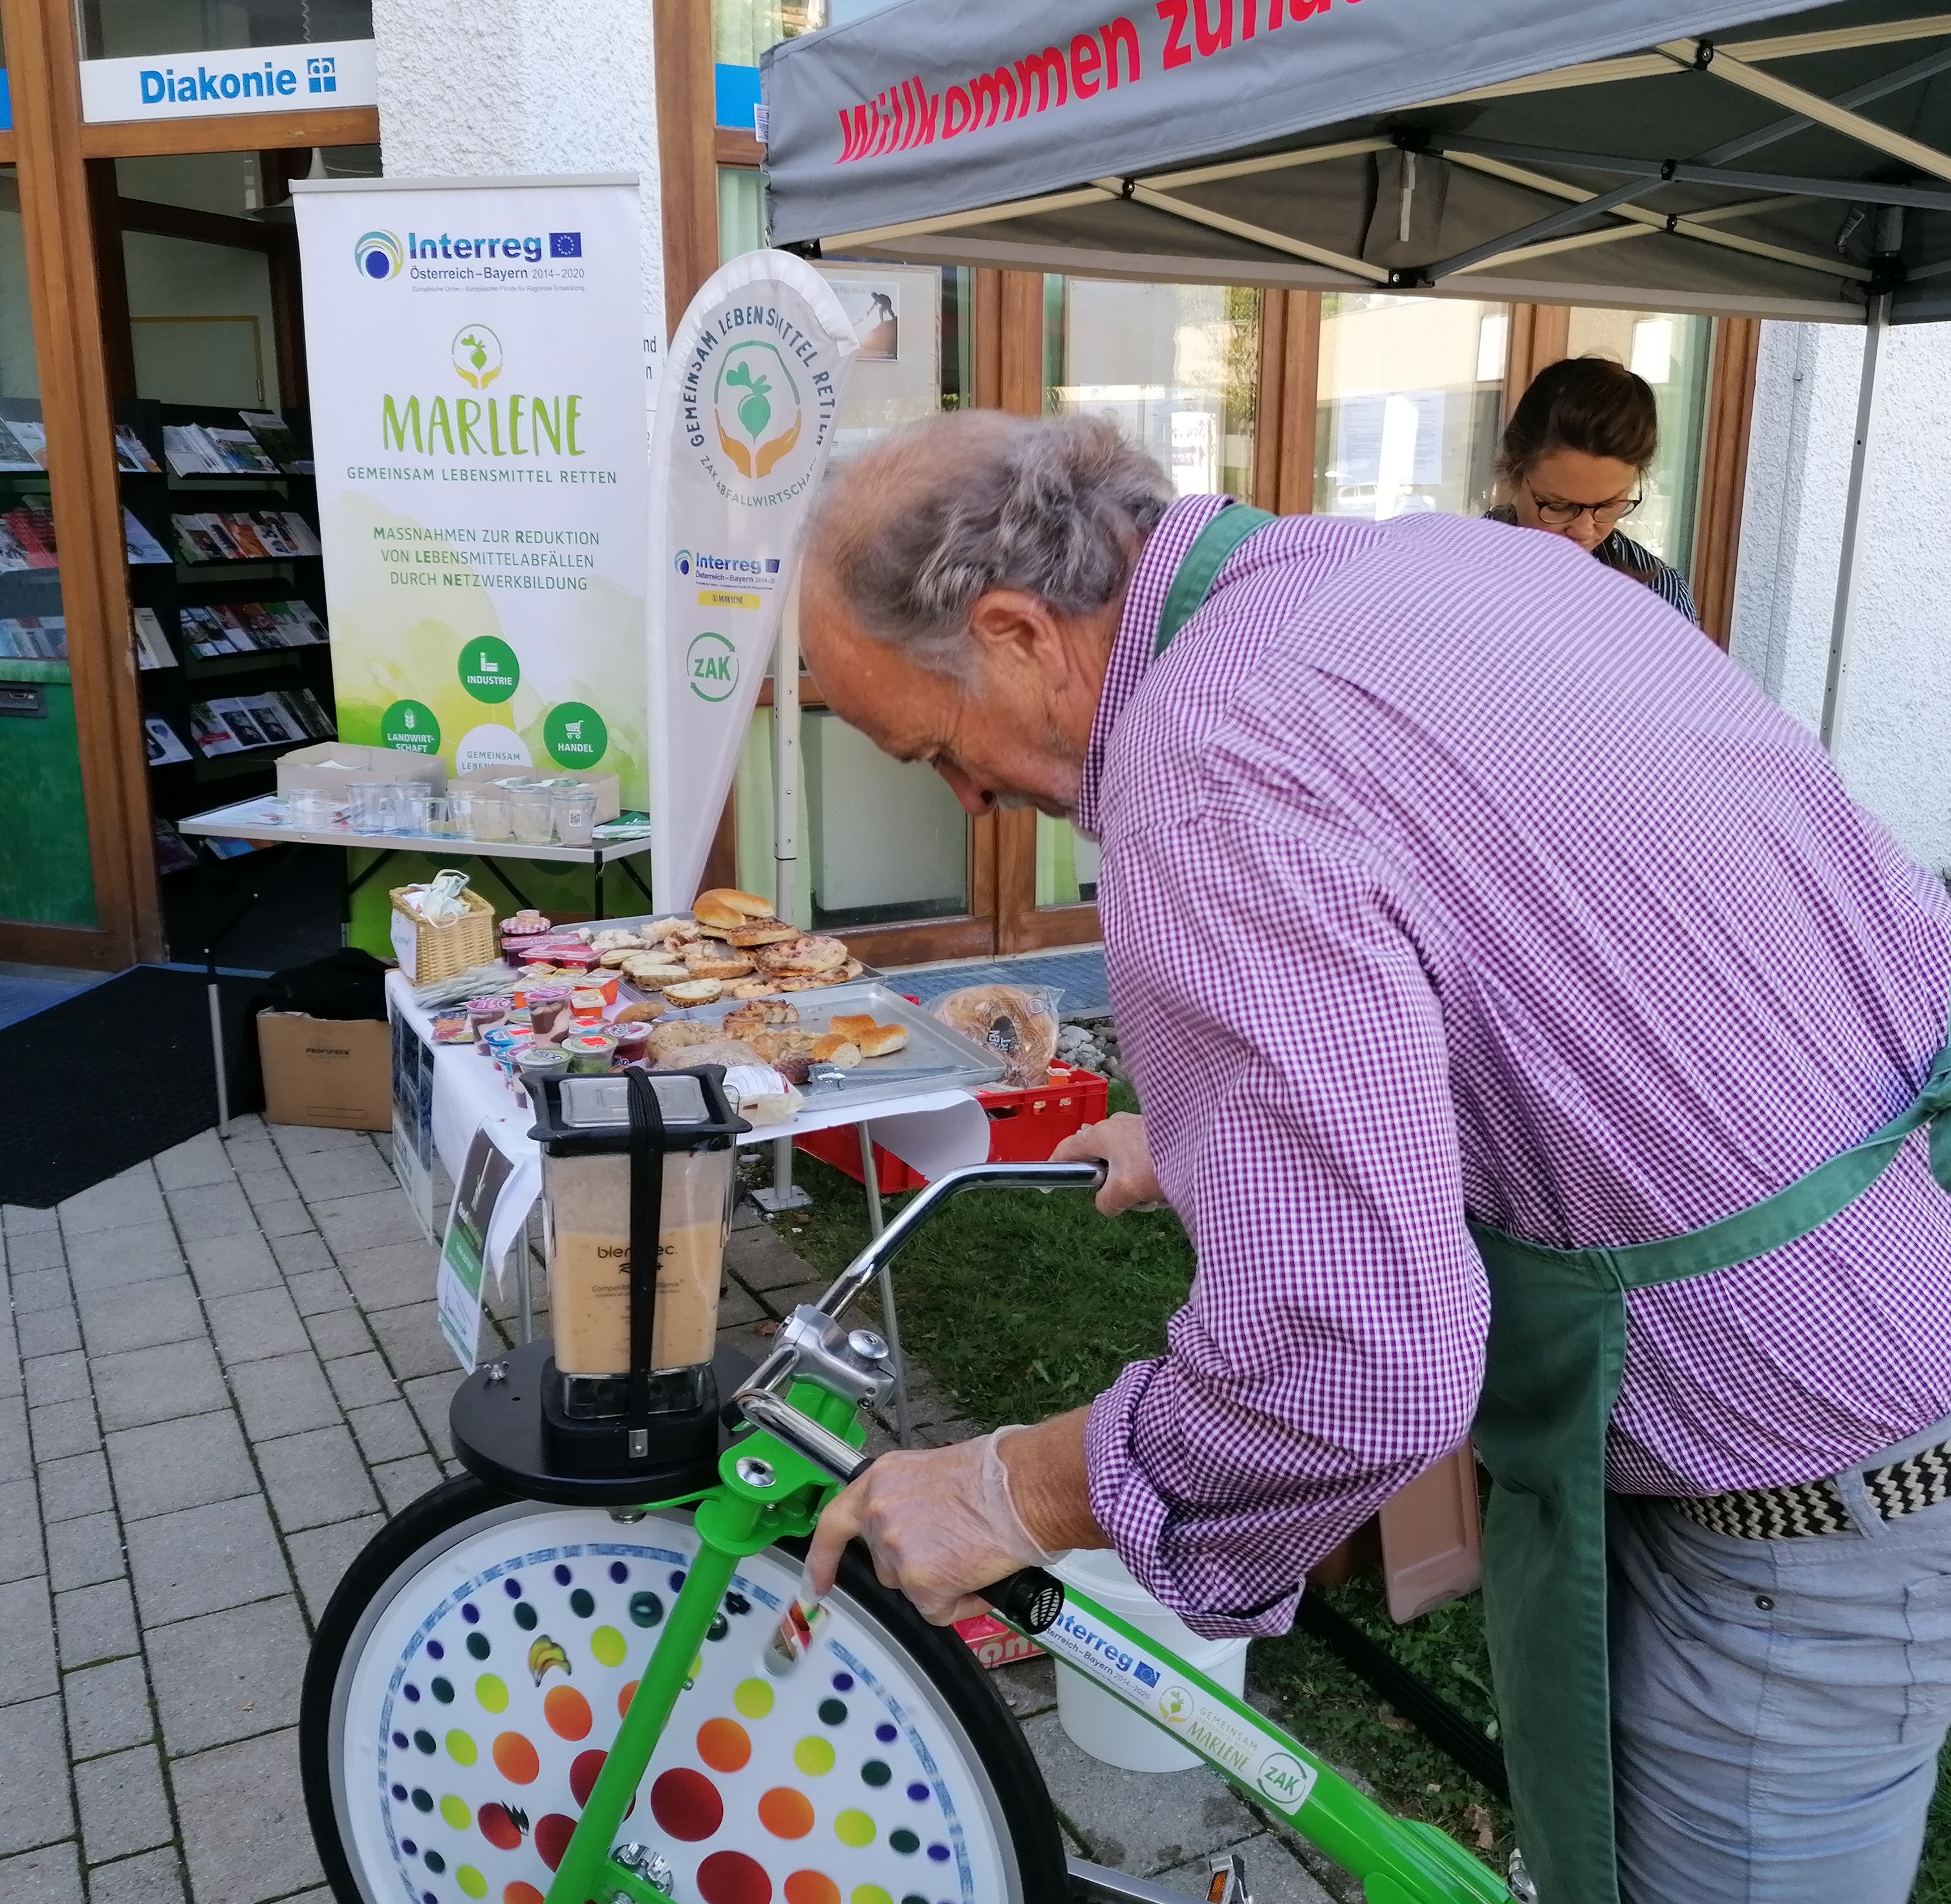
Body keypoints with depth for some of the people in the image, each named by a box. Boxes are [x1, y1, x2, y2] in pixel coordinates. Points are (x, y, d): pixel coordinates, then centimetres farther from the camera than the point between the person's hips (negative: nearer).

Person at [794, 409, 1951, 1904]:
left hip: (1813, 1496, -9)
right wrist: (1215, 1135, 20)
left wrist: (1014, 1491, -15)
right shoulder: (1447, 550, 2)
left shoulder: (1208, 767, -28)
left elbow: (1355, 1364, -31)